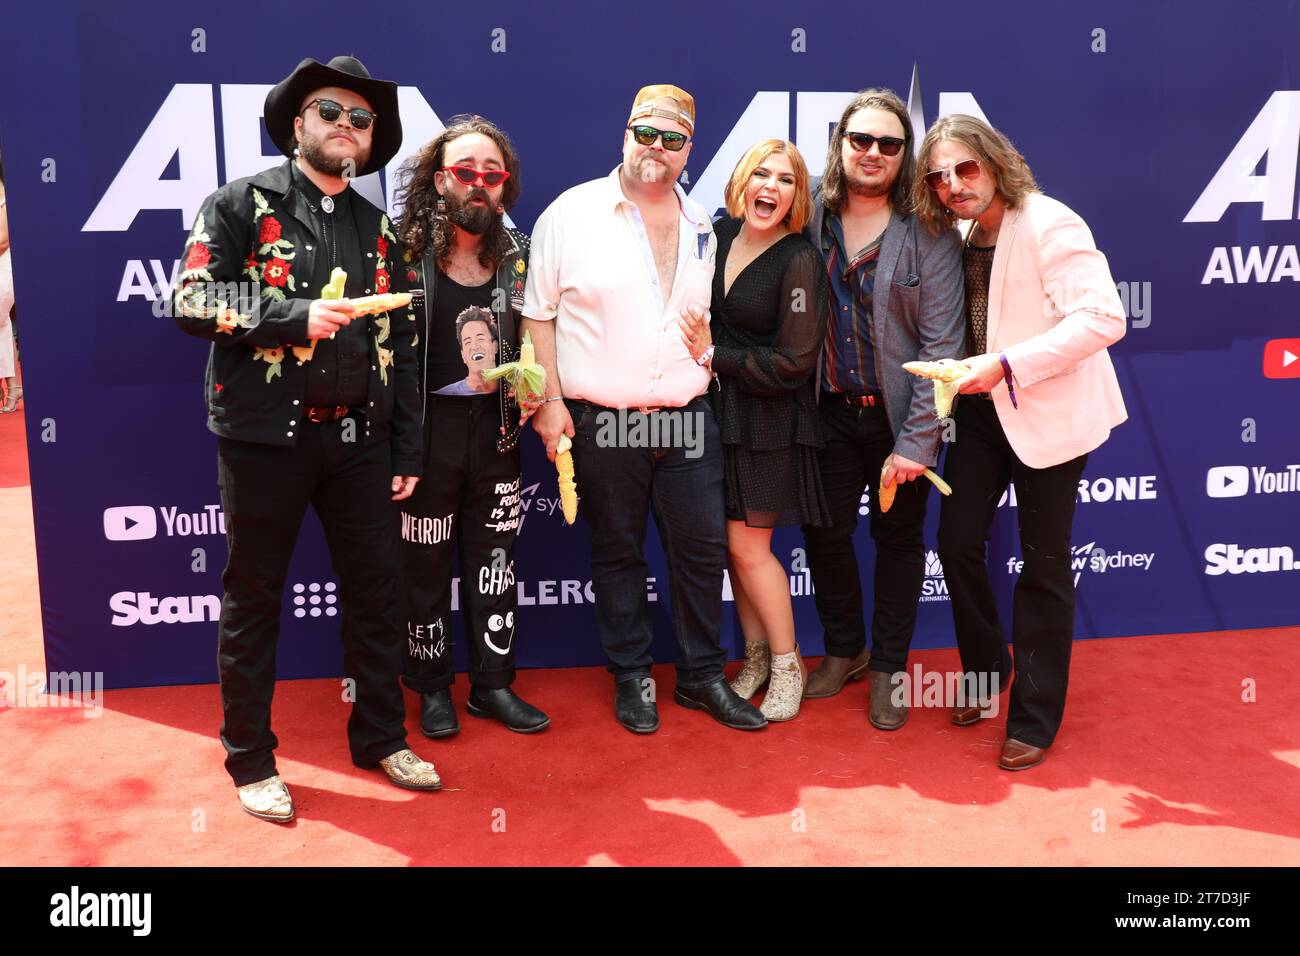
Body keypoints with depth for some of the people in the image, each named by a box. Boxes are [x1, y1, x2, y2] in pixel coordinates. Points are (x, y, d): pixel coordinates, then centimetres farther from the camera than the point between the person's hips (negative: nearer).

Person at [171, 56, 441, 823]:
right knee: (253, 597, 6)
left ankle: (382, 739, 25)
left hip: (358, 436, 4)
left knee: (377, 589, 8)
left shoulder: (378, 228, 12)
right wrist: (294, 314, -21)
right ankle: (252, 761, 20)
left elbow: (402, 345, 11)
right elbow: (191, 302, -10)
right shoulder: (242, 203, -1)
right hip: (266, 435, -4)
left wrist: (408, 450, 7)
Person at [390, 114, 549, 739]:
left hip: (495, 426, 4)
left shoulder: (518, 256, 6)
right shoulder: (406, 251, -7)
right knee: (425, 563, 6)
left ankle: (493, 684, 24)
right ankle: (432, 688, 22)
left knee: (494, 559, 11)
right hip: (428, 428, -4)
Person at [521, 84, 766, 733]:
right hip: (602, 423, -3)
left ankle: (702, 676, 22)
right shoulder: (571, 213, -1)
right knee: (617, 553, 8)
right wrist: (550, 401, -7)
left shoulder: (702, 227, 11)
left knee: (704, 549, 6)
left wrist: (709, 370, 8)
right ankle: (631, 678, 23)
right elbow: (538, 313, -1)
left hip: (688, 420, 3)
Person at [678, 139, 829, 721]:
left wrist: (715, 356, -13)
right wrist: (704, 354, 0)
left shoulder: (800, 260, -13)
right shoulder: (719, 234, 4)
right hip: (718, 410, 6)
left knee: (747, 546, -2)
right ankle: (756, 656, 28)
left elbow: (793, 362, -16)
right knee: (733, 543, 11)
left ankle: (787, 665, 17)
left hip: (769, 421, -5)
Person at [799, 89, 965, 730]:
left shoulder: (927, 232, -11)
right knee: (825, 534, 11)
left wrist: (915, 442, -17)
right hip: (829, 411, 3)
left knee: (898, 540, 11)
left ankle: (887, 669, 28)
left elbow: (941, 344, -13)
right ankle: (843, 650, 34)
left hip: (898, 415, -2)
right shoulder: (811, 216, -2)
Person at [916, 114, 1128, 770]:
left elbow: (1103, 318, -24)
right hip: (982, 409, 6)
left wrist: (1006, 365, -27)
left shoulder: (1048, 224, -16)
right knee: (958, 542, 5)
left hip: (1046, 413, -6)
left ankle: (1035, 720, 18)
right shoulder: (961, 237, 5)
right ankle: (985, 672, 30)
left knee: (1044, 565, 4)